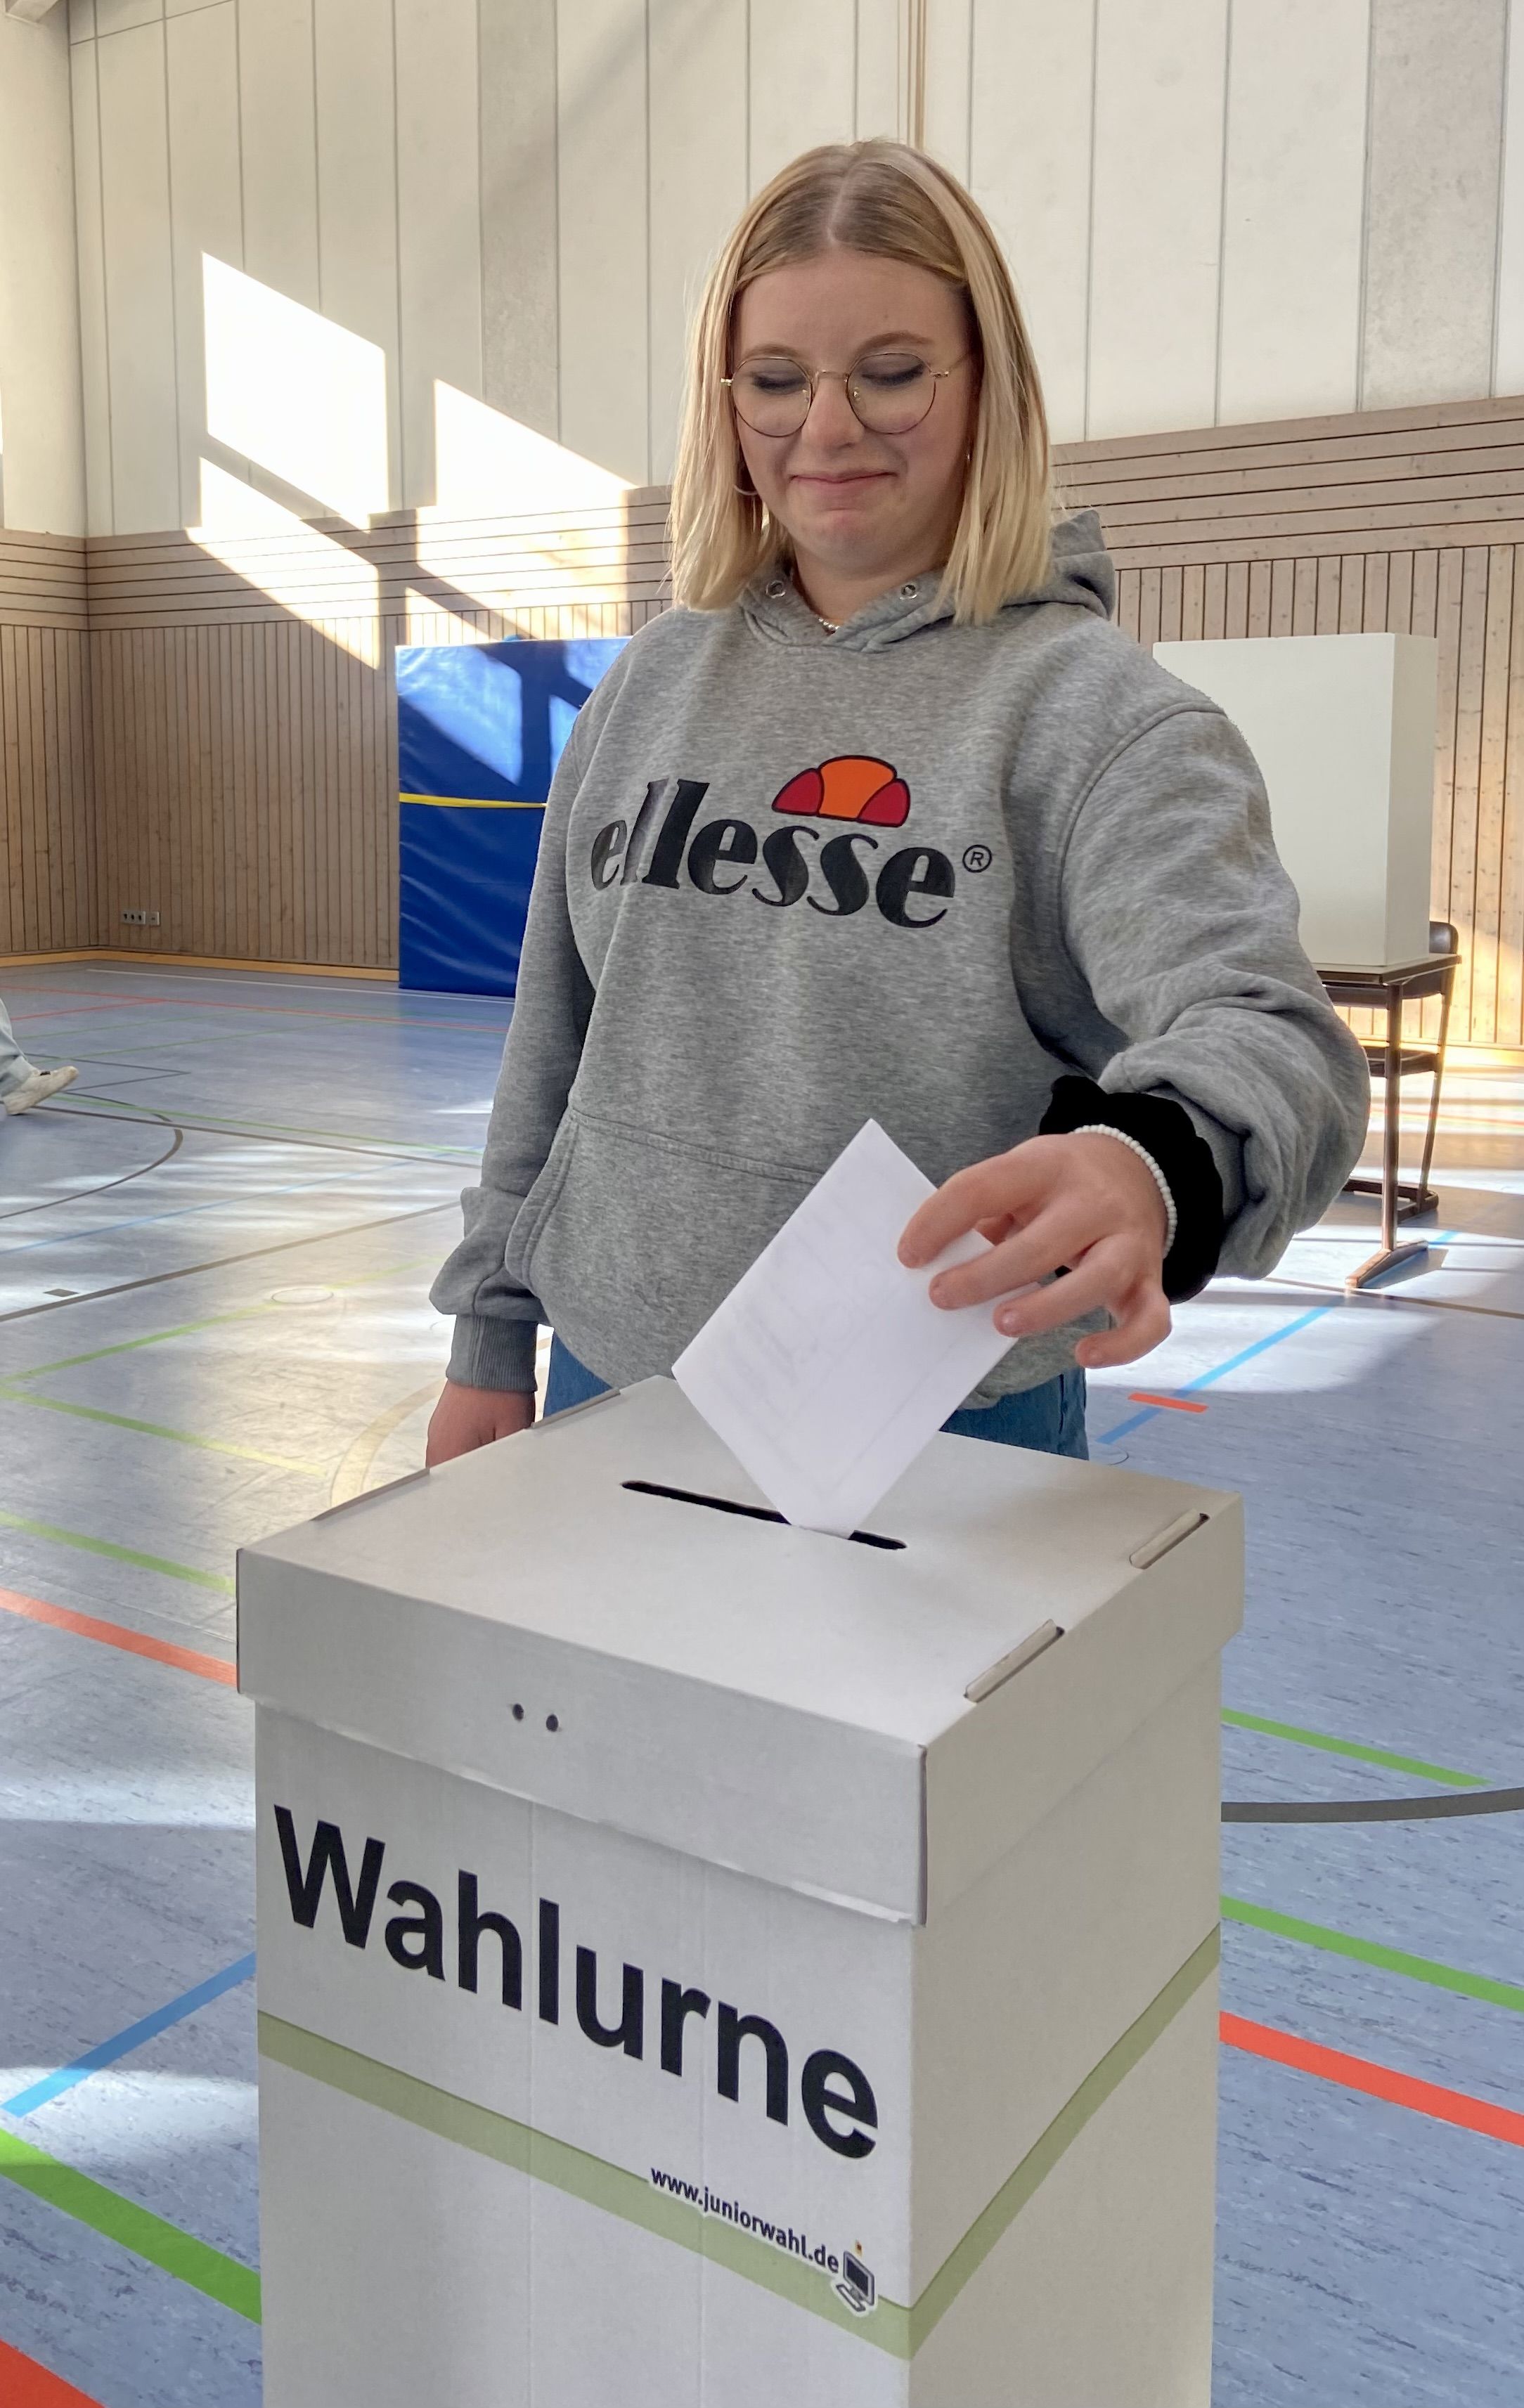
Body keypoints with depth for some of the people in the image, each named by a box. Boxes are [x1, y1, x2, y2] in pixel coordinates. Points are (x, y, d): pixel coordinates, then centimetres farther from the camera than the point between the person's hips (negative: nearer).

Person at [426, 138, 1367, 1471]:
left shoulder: (1099, 708, -10)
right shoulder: (654, 681, 5)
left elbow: (1264, 1025, -23)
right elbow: (556, 1043, 10)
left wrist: (1152, 1163, -45)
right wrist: (491, 1342, 10)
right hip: (612, 1384, 4)